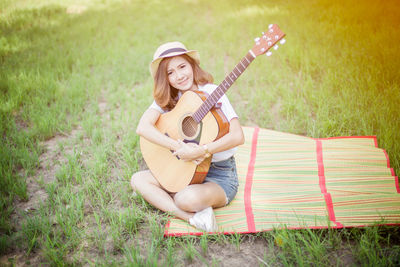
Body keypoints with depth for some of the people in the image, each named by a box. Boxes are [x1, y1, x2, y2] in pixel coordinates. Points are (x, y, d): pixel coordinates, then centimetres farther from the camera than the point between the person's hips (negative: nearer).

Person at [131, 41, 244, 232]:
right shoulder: (166, 98, 0)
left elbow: (238, 137, -22)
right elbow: (142, 127, -18)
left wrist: (201, 151, -31)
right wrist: (178, 147, -30)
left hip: (220, 174, -7)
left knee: (188, 198, -37)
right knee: (138, 180, -11)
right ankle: (194, 218, -18)